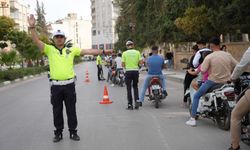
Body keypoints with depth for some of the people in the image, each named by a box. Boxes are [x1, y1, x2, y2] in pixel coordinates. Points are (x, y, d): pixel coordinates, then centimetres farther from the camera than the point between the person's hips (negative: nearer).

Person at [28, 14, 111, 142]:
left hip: (69, 84, 0)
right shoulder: (49, 49, 3)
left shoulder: (71, 49, 5)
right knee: (57, 110, 9)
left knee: (71, 110, 8)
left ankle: (73, 132, 21)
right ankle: (58, 133, 22)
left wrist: (102, 51, 0)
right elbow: (36, 41, -9)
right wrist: (32, 27, -23)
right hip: (56, 85, 0)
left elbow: (87, 51, 4)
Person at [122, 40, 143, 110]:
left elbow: (123, 64, -4)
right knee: (135, 87, 17)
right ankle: (137, 101, 2)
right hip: (136, 71, 2)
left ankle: (130, 105, 4)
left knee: (129, 88, 4)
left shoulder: (125, 53, -1)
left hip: (128, 71, -2)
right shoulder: (137, 52, 3)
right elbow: (141, 62, -3)